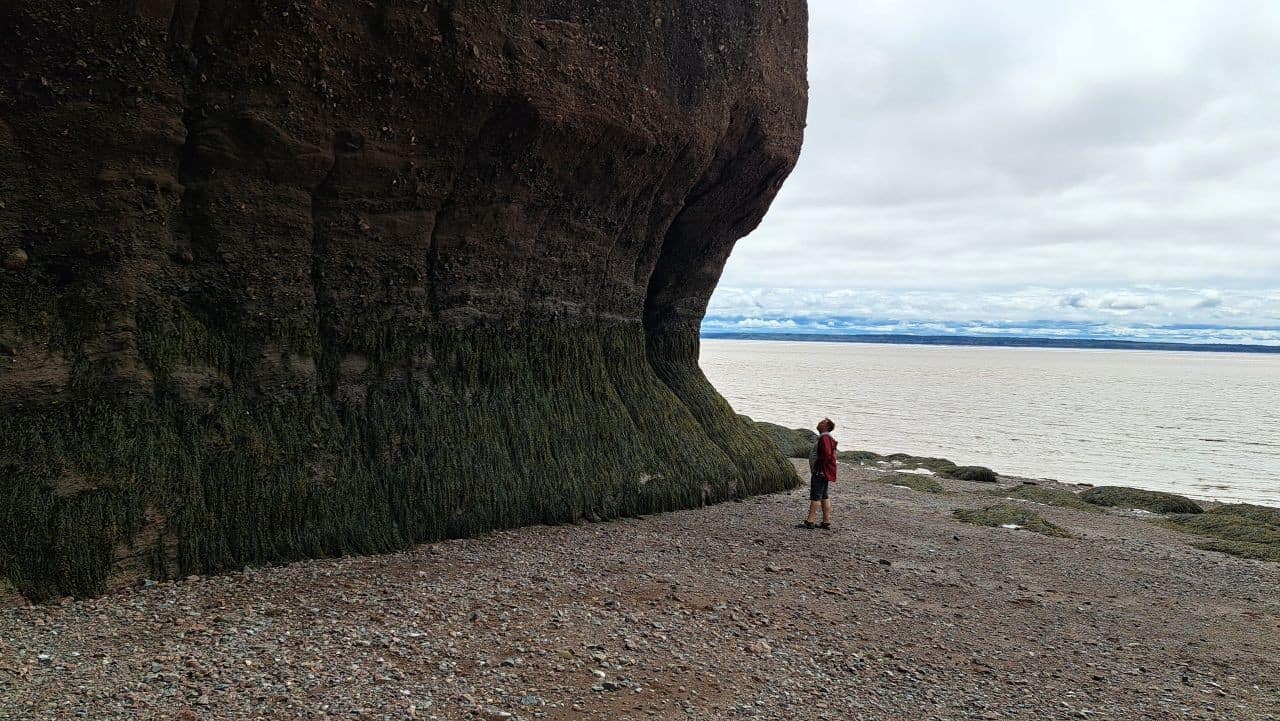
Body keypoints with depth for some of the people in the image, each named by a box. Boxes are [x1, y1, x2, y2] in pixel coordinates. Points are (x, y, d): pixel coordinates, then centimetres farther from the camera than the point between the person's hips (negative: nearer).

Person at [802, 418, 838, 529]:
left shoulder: (825, 438, -15)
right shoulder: (826, 438, 17)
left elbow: (827, 454, -26)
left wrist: (818, 468, -19)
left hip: (820, 472, -10)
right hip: (823, 472, 10)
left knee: (815, 496, -9)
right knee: (824, 496, 12)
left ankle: (810, 521, -8)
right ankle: (826, 522, 15)